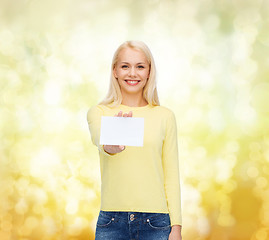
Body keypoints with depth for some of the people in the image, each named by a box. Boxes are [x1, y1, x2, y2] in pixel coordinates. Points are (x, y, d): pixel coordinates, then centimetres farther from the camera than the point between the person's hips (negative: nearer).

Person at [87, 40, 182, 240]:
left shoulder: (165, 116, 5)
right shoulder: (98, 113, 3)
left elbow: (172, 176, 4)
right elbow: (99, 139, -20)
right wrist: (110, 146, -43)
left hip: (156, 223, 0)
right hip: (111, 222, 0)